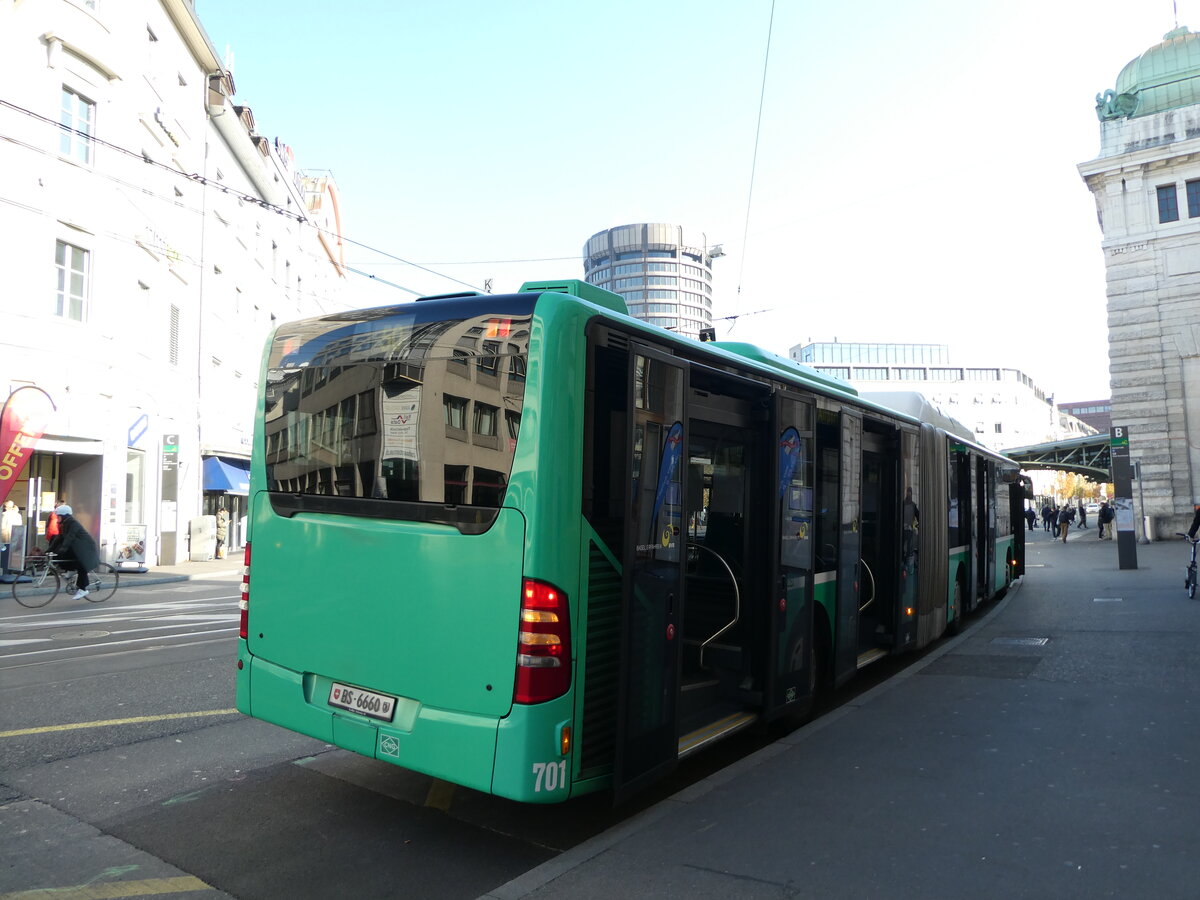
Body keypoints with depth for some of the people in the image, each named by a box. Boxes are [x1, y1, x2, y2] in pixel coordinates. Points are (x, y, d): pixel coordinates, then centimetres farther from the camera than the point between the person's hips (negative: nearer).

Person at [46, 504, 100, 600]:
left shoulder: (72, 523, -18)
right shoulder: (64, 524, 9)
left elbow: (69, 537, -30)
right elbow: (59, 538, 7)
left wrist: (62, 550, -39)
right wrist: (49, 549, 0)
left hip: (85, 548, -9)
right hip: (76, 548, 9)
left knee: (81, 567, -12)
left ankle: (82, 589, -4)